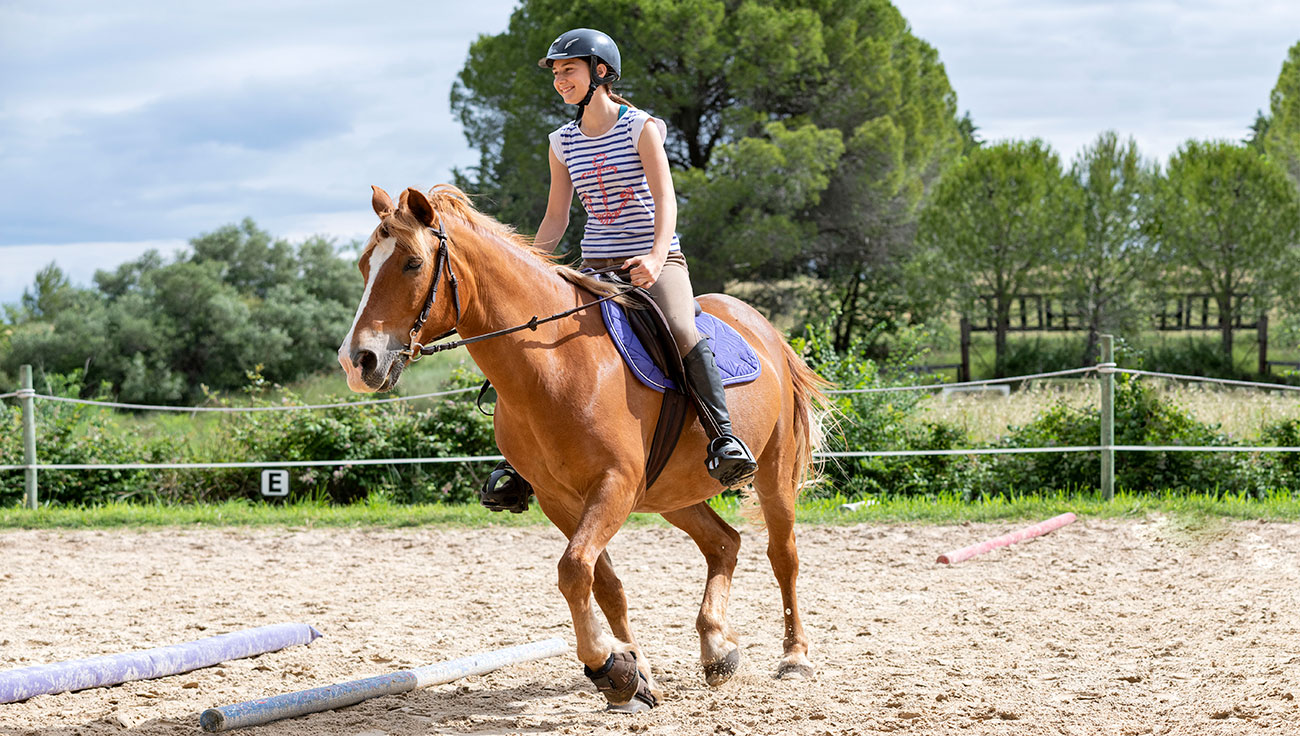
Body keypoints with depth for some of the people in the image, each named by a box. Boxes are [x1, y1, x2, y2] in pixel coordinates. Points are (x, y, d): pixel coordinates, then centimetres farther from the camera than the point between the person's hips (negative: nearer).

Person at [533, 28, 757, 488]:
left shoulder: (641, 128, -5)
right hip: (595, 267, 5)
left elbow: (665, 200, -15)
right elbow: (556, 218, 14)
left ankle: (723, 439, -29)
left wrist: (656, 257, -32)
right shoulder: (563, 143, 9)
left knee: (682, 333, -32)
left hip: (655, 261, -5)